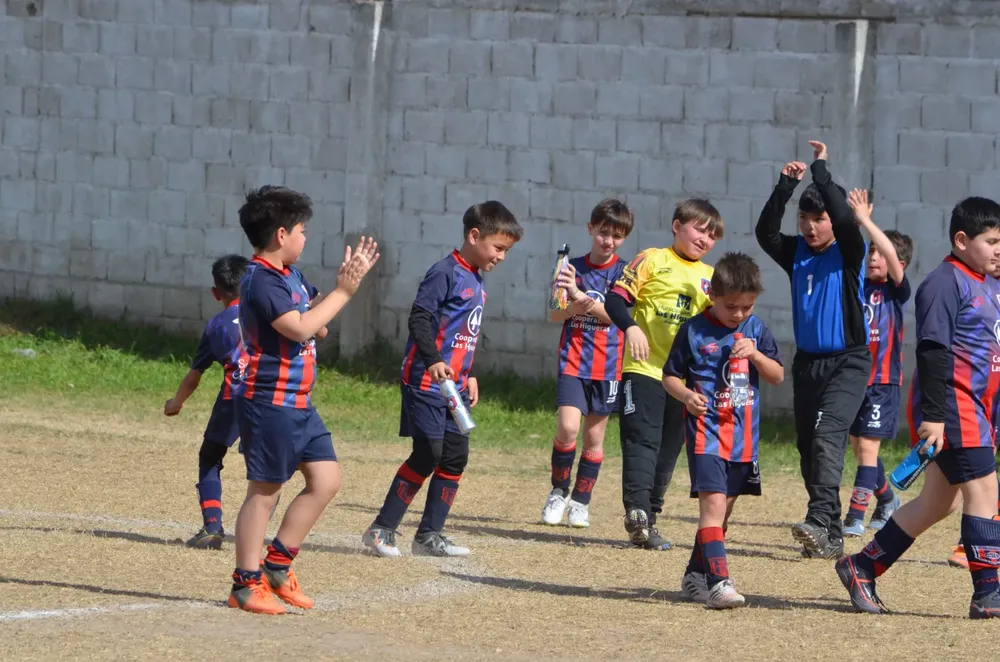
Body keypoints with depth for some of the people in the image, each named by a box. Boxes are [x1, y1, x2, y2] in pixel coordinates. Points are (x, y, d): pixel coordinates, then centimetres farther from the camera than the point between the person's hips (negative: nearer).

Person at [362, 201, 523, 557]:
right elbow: (420, 318, -20)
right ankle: (382, 529, -4)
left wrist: (469, 375, 23)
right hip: (426, 381, -9)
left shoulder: (477, 280, 15)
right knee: (428, 454, -11)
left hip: (455, 384, 9)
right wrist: (433, 361, -30)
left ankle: (430, 535, 11)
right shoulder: (445, 273, -13)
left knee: (455, 457, 6)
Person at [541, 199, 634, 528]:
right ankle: (559, 492, 4)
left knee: (594, 436, 5)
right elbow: (555, 315, 5)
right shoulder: (573, 267, 7)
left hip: (607, 365, 0)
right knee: (567, 428, -15)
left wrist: (581, 297, -23)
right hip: (573, 360, 0)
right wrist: (574, 306, -16)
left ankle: (581, 502, 17)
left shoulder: (623, 272, 1)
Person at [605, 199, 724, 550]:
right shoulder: (652, 261, 0)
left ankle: (648, 517, 18)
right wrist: (630, 327, -23)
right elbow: (617, 298, -6)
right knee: (643, 441, -14)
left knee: (667, 451, 9)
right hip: (644, 369, -5)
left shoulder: (710, 278, 14)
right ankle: (637, 513, -21)